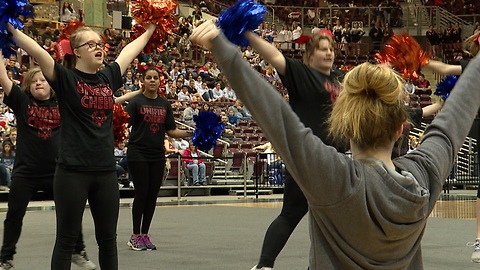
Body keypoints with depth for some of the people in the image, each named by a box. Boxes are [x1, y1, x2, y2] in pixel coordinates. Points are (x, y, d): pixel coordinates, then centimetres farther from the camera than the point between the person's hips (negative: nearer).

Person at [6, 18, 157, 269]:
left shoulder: (109, 77, 10)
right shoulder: (65, 78, -5)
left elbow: (129, 51, 25)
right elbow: (36, 51, -15)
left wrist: (150, 30, 37)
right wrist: (9, 25, -22)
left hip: (106, 172, 5)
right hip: (72, 171, -5)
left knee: (108, 238, 13)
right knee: (66, 239, 3)